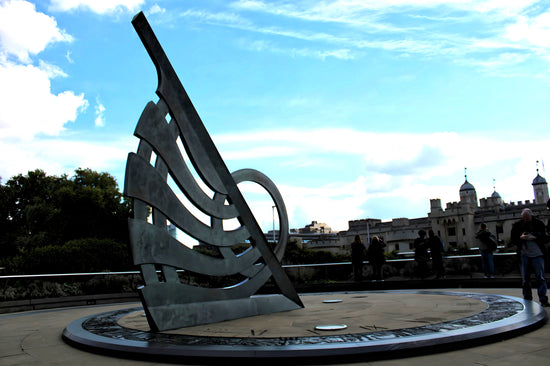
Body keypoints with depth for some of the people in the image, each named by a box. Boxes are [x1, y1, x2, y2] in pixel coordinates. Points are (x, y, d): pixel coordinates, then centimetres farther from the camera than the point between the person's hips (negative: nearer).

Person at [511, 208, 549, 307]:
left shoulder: (539, 224, 2)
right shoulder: (517, 225, 6)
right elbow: (513, 240, 7)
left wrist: (535, 237, -16)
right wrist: (521, 238, -13)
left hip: (537, 254, -2)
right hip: (523, 255, 2)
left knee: (540, 277, -5)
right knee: (525, 279, 7)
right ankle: (527, 299, 17)